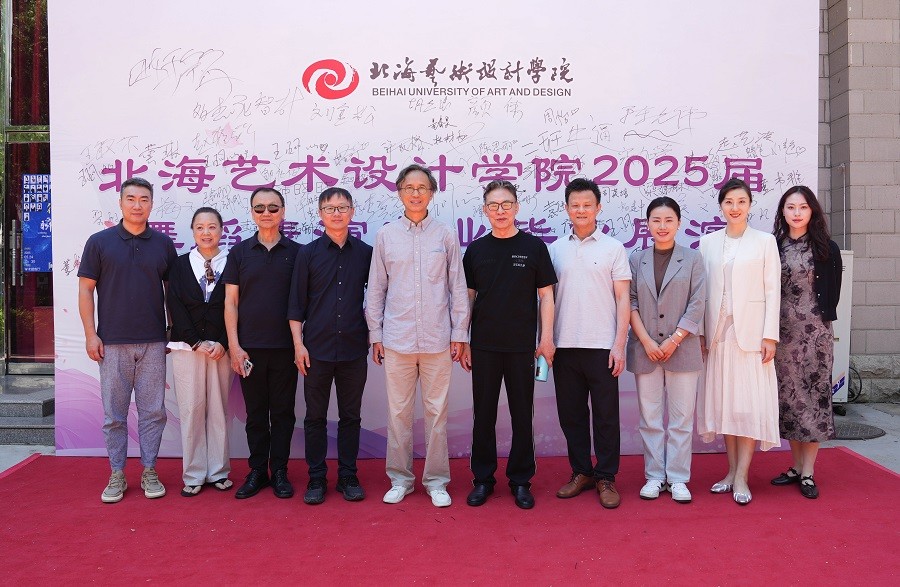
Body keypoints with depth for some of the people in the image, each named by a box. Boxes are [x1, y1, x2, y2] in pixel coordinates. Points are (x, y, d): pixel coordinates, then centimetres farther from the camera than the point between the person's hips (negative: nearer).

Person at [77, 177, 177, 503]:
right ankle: (117, 475, 18)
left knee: (153, 411, 5)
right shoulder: (99, 242, 2)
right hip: (112, 342, -1)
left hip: (153, 342, 1)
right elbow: (86, 289, 2)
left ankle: (149, 471, 17)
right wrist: (90, 334, -5)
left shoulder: (164, 244, 6)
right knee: (114, 413, 6)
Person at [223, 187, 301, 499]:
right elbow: (231, 301, 3)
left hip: (285, 347, -1)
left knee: (283, 411, 6)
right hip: (250, 347, 1)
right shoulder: (240, 252, 5)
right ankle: (257, 471, 19)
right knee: (256, 412, 9)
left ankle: (279, 471, 17)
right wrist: (234, 346, -4)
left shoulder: (296, 252, 3)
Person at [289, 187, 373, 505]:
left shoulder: (365, 253, 4)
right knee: (315, 416, 6)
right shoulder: (308, 253, 2)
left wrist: (374, 335, 8)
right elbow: (296, 303, 2)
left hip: (354, 349, 1)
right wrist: (298, 344, -3)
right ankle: (316, 478, 17)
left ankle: (348, 476, 20)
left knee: (350, 416, 9)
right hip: (317, 348, -1)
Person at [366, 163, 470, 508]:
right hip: (397, 339, 1)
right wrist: (375, 334, 4)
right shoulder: (386, 235, 5)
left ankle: (436, 480, 18)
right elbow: (376, 289, 7)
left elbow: (458, 288, 5)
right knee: (398, 412, 7)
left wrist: (460, 334, 1)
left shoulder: (445, 235, 4)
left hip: (438, 339, 0)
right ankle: (400, 479, 21)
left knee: (437, 411, 6)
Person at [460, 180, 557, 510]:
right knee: (483, 414, 8)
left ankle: (521, 481, 19)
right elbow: (467, 297, 9)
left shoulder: (534, 247, 1)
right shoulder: (476, 250, 6)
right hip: (484, 346, 1)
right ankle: (483, 479, 20)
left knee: (522, 415, 6)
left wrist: (547, 338, -4)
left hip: (522, 346, -1)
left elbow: (546, 295, 3)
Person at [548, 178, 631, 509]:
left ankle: (606, 478, 15)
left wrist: (619, 344, -8)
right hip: (564, 345, 3)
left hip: (602, 346, -3)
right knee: (571, 414, 9)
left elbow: (623, 299, 0)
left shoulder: (613, 248, 2)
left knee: (606, 416, 3)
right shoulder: (556, 249, 9)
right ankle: (581, 473, 23)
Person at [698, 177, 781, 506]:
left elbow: (772, 290, -1)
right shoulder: (708, 242, 9)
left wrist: (770, 335, -8)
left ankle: (741, 478, 3)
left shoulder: (765, 242, 2)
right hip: (718, 331, 3)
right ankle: (732, 471, 17)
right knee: (723, 401, 7)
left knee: (750, 402, -3)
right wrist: (700, 332, 3)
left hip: (751, 331, -3)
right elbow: (702, 290, 8)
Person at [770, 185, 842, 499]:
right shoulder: (773, 247, 6)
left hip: (815, 332, -2)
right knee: (788, 395, 7)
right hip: (782, 332, 2)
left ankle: (808, 472, 7)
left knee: (814, 394, 0)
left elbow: (832, 292, 2)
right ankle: (796, 466, 20)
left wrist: (820, 321, -1)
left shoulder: (827, 249, 1)